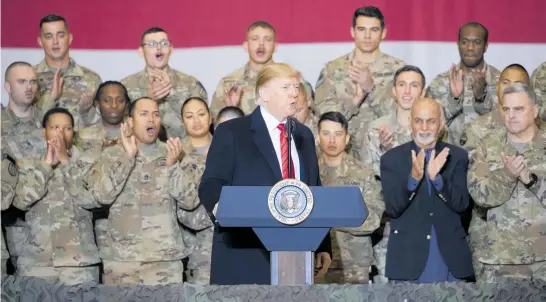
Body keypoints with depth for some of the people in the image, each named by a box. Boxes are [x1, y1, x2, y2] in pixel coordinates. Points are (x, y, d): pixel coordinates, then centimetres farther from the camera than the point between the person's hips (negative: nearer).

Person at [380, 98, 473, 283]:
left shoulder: (457, 156, 2)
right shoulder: (392, 158, -1)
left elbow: (461, 204, -6)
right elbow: (392, 209, -9)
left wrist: (436, 177, -22)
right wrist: (413, 178, -24)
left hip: (449, 256, 1)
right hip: (408, 257, -1)